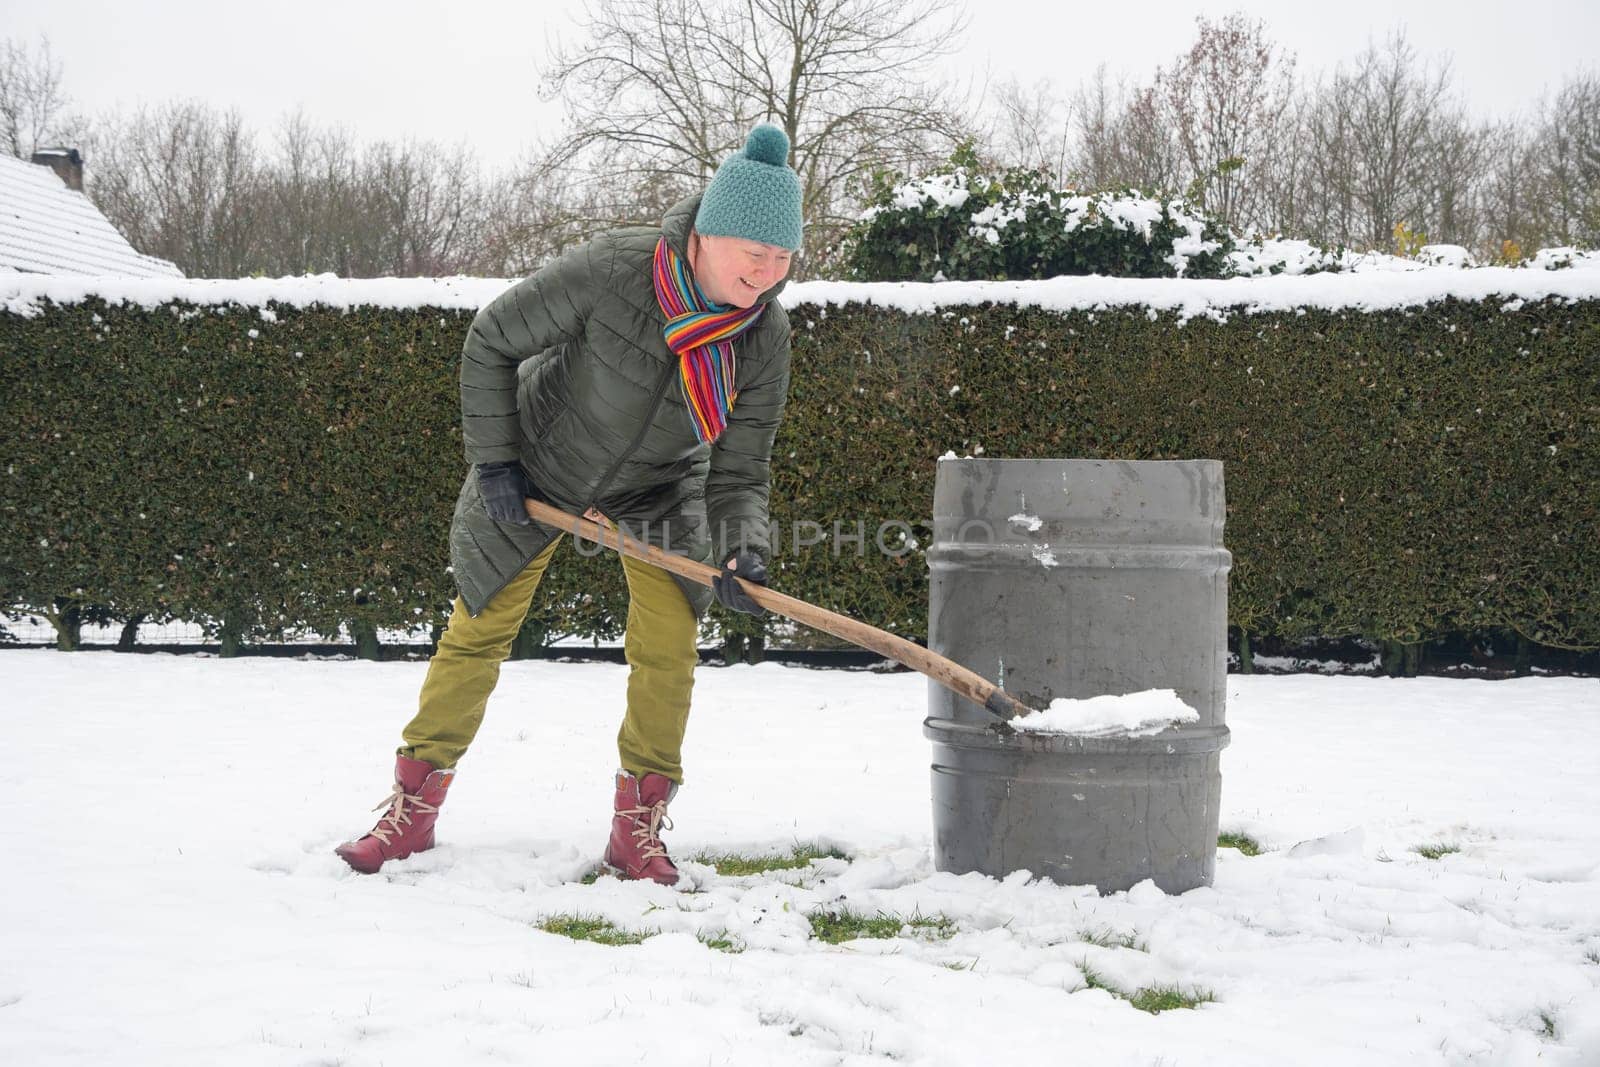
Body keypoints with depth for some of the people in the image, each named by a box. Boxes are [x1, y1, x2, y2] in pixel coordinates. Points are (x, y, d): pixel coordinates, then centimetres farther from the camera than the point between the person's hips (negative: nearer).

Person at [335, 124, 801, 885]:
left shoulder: (765, 335, -23)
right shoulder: (611, 271, -33)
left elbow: (739, 473, -15)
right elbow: (491, 342, -18)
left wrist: (743, 551, -35)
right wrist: (491, 461, -16)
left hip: (658, 487, 2)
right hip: (541, 461, -2)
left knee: (668, 647, -10)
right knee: (479, 630, 2)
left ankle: (638, 828, 6)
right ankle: (413, 808, 15)